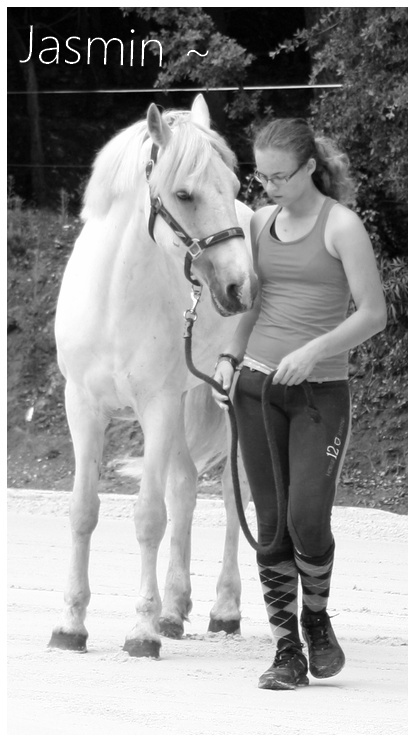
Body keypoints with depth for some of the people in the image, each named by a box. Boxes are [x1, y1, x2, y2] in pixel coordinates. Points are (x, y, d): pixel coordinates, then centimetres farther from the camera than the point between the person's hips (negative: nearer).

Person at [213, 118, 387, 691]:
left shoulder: (341, 225, -8)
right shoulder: (263, 222, 9)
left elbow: (374, 313, -11)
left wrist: (313, 350, -22)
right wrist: (231, 357, 4)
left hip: (320, 390, -5)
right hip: (257, 385, 5)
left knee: (307, 518, -13)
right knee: (271, 525, 2)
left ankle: (316, 617, 16)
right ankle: (287, 652, 8)